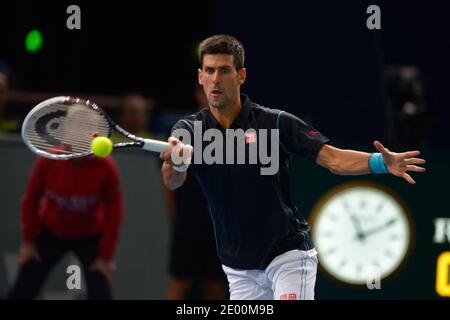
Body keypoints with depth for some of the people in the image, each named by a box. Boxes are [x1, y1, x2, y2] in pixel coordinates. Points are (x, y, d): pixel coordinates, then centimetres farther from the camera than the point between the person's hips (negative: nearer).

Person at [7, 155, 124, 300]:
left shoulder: (105, 167, -23)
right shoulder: (48, 161, -21)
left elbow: (114, 213, -14)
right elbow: (31, 200, -6)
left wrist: (105, 256, -12)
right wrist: (29, 241, -2)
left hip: (90, 237, -1)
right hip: (51, 233, 1)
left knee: (101, 295, -11)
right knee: (21, 292, 2)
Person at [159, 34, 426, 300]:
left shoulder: (275, 123, -8)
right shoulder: (190, 129, -1)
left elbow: (333, 158, -11)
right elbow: (172, 181, -19)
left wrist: (382, 162, -31)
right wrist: (177, 161, -44)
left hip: (288, 252, -4)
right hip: (239, 267, 4)